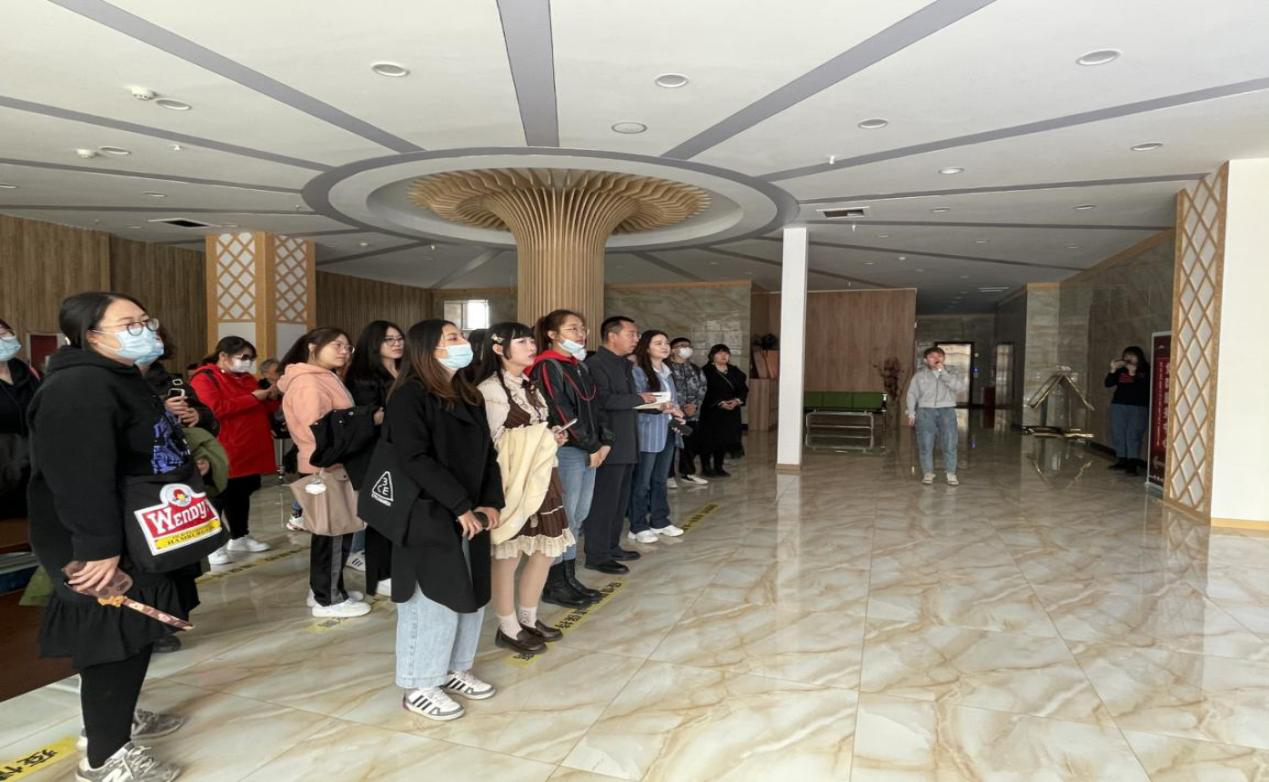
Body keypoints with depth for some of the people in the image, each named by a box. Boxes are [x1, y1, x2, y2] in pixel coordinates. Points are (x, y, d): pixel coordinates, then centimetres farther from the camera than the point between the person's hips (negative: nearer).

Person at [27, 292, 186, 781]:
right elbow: (81, 478, -31)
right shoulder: (78, 389, -24)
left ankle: (116, 716, 40)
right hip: (97, 544, -10)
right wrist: (99, 548, -31)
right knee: (117, 636, -1)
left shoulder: (123, 379, 12)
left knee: (131, 632, 21)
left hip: (137, 533, 11)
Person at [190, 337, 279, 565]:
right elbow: (215, 409, -25)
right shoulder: (204, 379, -11)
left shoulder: (247, 378, 15)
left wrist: (272, 398, -1)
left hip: (249, 450, 8)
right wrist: (253, 398, -21)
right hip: (222, 453, -8)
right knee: (217, 498, -1)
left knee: (241, 494, 16)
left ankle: (239, 537, 28)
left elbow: (262, 410, 21)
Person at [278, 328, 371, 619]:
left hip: (336, 467, 11)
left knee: (333, 531, 18)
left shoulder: (326, 378, 17)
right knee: (333, 532, -1)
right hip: (325, 469, -11)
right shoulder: (307, 382, -17)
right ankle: (328, 599, 10)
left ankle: (324, 589, 30)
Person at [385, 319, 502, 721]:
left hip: (471, 515, 8)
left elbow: (487, 454, 9)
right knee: (435, 599, 0)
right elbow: (415, 460, -20)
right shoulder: (409, 396, -12)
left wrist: (491, 503, -4)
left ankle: (455, 670, 32)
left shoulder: (469, 397, 12)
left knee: (471, 594, 14)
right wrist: (460, 506, -21)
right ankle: (419, 686, 17)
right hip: (428, 516, -8)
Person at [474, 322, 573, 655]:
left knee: (545, 551, 12)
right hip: (511, 482, -8)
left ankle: (528, 620, 28)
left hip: (540, 478, 9)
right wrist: (540, 437, -14)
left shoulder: (528, 387, 14)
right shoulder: (490, 390, -12)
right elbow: (493, 444, -14)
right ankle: (508, 629, 18)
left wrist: (550, 438, 4)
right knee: (508, 556, 3)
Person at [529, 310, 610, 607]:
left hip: (588, 451, 9)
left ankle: (569, 580, 21)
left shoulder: (580, 366, 16)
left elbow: (593, 407, 17)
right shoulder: (548, 367, -10)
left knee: (577, 518, 12)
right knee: (563, 520, -3)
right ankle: (554, 586, 7)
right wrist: (592, 447, -12)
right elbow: (561, 414, -16)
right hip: (564, 452, -9)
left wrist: (604, 441, 4)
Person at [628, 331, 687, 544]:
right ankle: (637, 527, 8)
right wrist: (663, 408, -21)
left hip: (667, 432, 8)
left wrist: (677, 413, 2)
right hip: (647, 433, -8)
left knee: (660, 480, 16)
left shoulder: (667, 371, 14)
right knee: (641, 482, 0)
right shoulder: (638, 371, -12)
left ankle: (660, 521, 26)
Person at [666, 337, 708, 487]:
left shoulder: (696, 370, 15)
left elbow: (702, 389, 11)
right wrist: (679, 408, -14)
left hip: (692, 414, 6)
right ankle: (668, 476, 6)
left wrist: (695, 405, -7)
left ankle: (688, 472, 27)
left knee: (691, 445, 11)